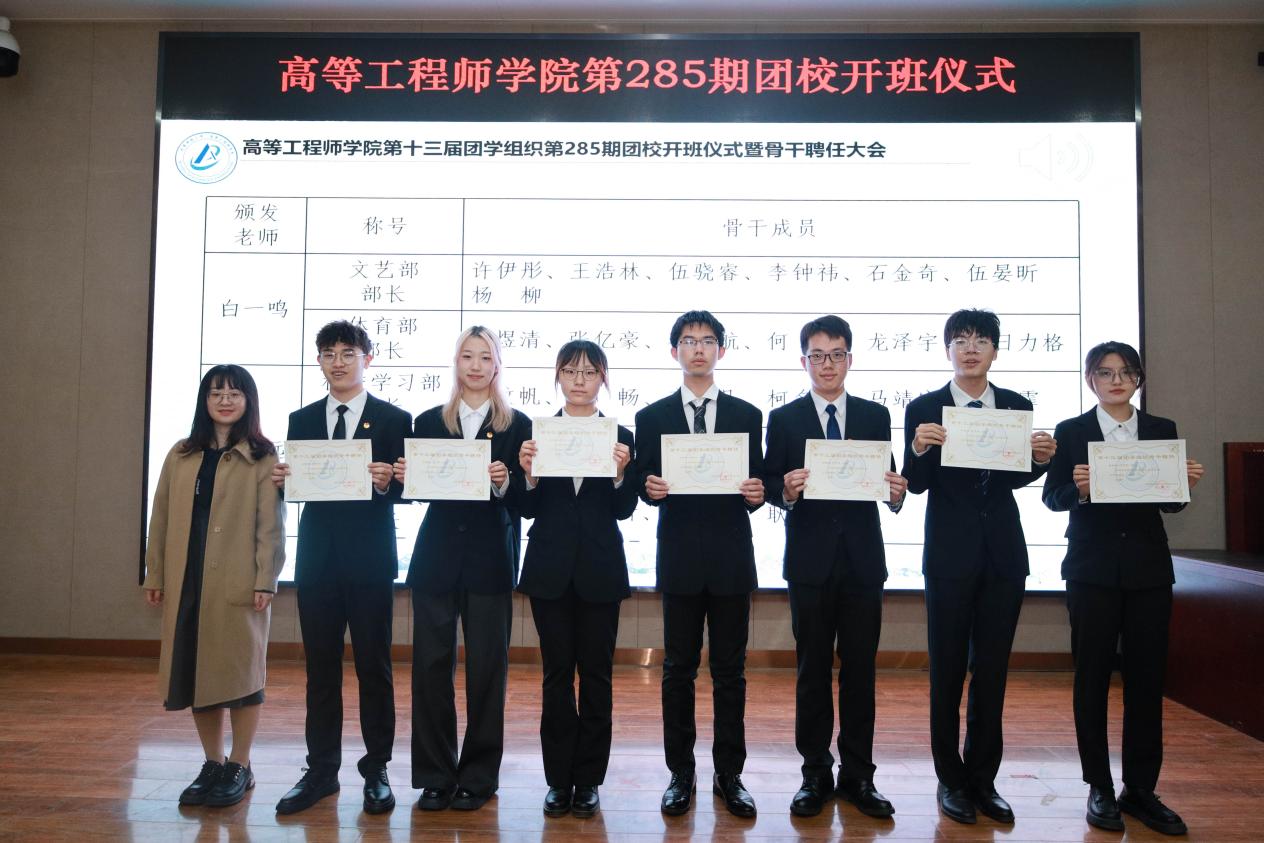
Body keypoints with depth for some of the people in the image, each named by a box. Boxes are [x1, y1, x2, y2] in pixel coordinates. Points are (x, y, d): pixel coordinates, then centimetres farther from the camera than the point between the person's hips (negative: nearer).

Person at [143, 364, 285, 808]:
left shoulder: (262, 458, -2)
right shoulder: (180, 456, 12)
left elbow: (271, 525, -7)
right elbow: (162, 517, 12)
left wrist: (265, 580, -13)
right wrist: (154, 574, 8)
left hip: (238, 582, -5)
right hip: (187, 580, 5)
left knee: (239, 669, 2)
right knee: (194, 669, 10)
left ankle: (239, 767, 16)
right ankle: (213, 765, 24)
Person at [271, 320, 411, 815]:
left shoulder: (393, 419, 0)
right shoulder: (302, 419, 11)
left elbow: (405, 487, -5)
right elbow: (293, 486, 9)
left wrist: (387, 483, -26)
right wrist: (282, 481, -13)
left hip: (370, 559, -3)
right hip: (317, 558, 4)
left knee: (374, 667, 5)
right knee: (320, 667, 11)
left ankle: (376, 770, 18)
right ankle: (321, 770, 22)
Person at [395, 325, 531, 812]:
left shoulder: (517, 425, 3)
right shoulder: (429, 422, 11)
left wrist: (503, 482, -21)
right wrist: (404, 477, -11)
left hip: (490, 559, -2)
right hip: (437, 556, 2)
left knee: (487, 667, 4)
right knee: (430, 664, 4)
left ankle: (478, 775, 20)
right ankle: (435, 775, 18)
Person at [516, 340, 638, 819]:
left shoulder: (619, 436, 2)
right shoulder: (536, 433, 3)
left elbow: (624, 510, -4)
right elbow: (529, 510, 0)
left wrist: (619, 473, -21)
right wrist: (529, 475, -18)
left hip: (600, 570, 0)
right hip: (551, 569, 0)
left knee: (596, 673, 7)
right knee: (557, 672, 7)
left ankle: (588, 779, 20)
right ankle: (558, 779, 19)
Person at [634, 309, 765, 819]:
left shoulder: (747, 415, 7)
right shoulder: (653, 417, 5)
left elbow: (756, 485, 6)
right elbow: (644, 488, 4)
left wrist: (757, 494, -15)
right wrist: (650, 488, -18)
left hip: (731, 557, 1)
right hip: (679, 557, 0)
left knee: (730, 670, 8)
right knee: (678, 668, 8)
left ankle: (729, 774, 21)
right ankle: (681, 774, 21)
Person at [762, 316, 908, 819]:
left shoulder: (876, 416, 7)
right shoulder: (784, 419, 3)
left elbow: (888, 483, 4)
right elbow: (769, 484, -1)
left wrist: (896, 493, -17)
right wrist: (786, 491, -22)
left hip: (862, 559, 2)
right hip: (810, 560, -1)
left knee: (860, 669, 8)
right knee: (813, 670, 8)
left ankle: (857, 774, 21)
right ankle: (815, 773, 19)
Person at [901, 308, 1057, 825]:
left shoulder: (1017, 407, 5)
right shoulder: (924, 409, -4)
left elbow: (1015, 479, 9)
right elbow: (915, 484, -7)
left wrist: (1040, 459, -10)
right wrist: (920, 448, -27)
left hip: (1003, 553, 3)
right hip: (950, 554, -3)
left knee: (992, 670, 10)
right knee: (947, 670, 7)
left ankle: (983, 779, 24)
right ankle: (951, 779, 21)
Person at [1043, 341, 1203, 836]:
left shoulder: (1162, 431, 9)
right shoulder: (1071, 432, 2)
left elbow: (1169, 504, 8)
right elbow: (1052, 497, -2)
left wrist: (1184, 485, -13)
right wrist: (1078, 488, -22)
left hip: (1148, 568, 2)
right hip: (1093, 569, -2)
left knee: (1147, 678, 4)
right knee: (1092, 676, 4)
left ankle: (1141, 789, 16)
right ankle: (1100, 789, 14)